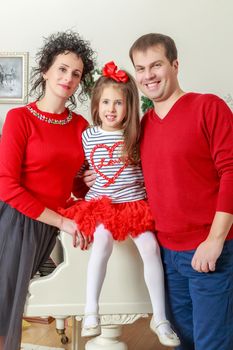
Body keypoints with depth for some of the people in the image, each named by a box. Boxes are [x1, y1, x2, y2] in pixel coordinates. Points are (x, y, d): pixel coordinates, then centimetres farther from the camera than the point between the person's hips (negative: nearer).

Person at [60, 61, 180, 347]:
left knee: (150, 246, -19)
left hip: (134, 203, 0)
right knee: (103, 239, -30)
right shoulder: (87, 135, 3)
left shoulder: (136, 134, 0)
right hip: (100, 203, 0)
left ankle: (159, 318, -6)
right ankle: (91, 311, -20)